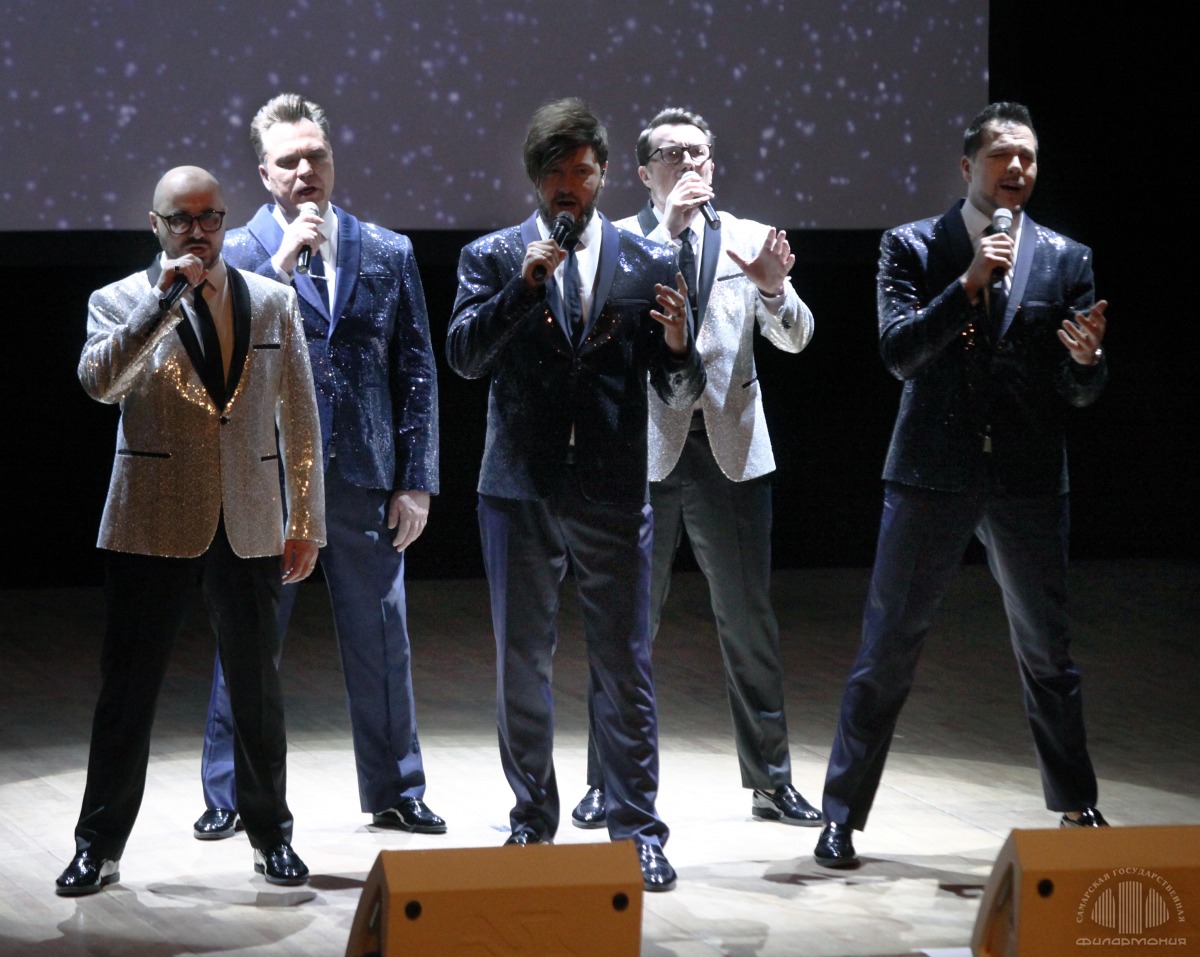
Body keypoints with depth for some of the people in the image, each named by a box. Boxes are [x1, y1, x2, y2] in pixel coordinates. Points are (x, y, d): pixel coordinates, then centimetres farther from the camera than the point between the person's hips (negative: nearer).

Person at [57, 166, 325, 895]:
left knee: (257, 686, 9)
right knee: (128, 689, 1)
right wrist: (166, 301, -22)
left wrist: (306, 522, 6)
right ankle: (99, 847, 9)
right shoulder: (121, 302, 1)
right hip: (153, 526, -2)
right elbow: (100, 383, -19)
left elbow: (300, 418, 9)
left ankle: (272, 835, 23)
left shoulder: (273, 302, 8)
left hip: (248, 527, 2)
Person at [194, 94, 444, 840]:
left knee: (382, 643, 7)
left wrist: (417, 482, 2)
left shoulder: (389, 253, 8)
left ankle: (396, 792, 18)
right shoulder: (238, 254, 2)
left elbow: (417, 373, 7)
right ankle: (229, 796, 13)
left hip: (365, 480, 2)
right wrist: (280, 264, -17)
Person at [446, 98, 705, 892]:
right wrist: (526, 286, -20)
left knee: (625, 667, 1)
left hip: (615, 497, 0)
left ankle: (638, 830, 7)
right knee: (522, 664, 8)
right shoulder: (495, 258, 4)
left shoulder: (649, 264, 5)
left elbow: (682, 394, 2)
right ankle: (533, 820, 21)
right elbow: (465, 356, -10)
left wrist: (679, 348, -20)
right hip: (521, 492, 1)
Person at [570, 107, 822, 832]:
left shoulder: (749, 239, 9)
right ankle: (610, 783, 10)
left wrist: (774, 287, -20)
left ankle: (773, 780, 14)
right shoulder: (618, 240, 3)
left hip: (732, 451, 2)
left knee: (751, 621, 5)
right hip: (645, 452, -2)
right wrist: (668, 228, -18)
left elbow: (795, 337, 2)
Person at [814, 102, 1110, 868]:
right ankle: (842, 815, 8)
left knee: (1049, 653, 11)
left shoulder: (1064, 259, 5)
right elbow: (898, 353, -12)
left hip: (1028, 481, 2)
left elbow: (1084, 391, 3)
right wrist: (969, 284, -21)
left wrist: (1086, 358, -21)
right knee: (887, 651, 0)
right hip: (932, 477, -2)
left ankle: (1078, 806, 25)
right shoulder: (913, 248, 0)